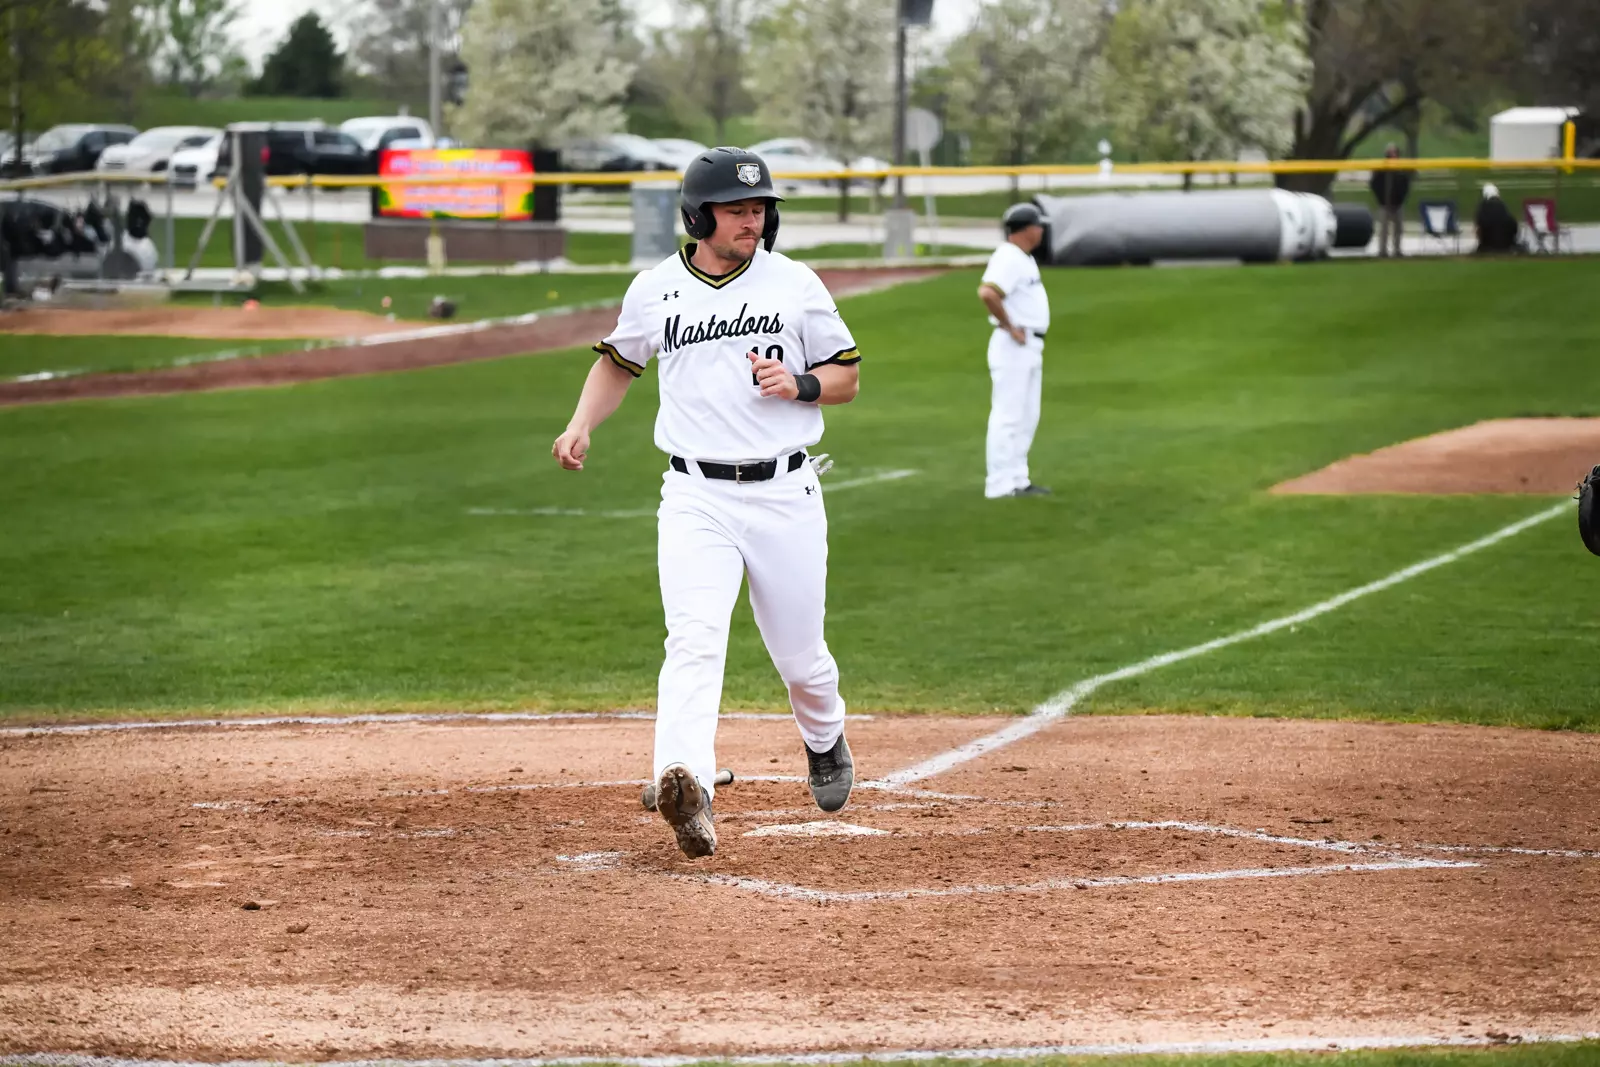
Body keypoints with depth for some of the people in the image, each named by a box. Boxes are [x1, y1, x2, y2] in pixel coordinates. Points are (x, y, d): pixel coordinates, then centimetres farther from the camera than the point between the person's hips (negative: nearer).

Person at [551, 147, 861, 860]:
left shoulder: (795, 285, 1)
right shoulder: (655, 291, 3)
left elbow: (847, 376, 8)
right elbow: (618, 360, 21)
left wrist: (797, 384, -13)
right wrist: (582, 424, 5)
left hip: (785, 494, 1)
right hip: (696, 499, -1)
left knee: (800, 656, 12)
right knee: (695, 641, -21)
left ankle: (824, 741, 46)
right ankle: (688, 791, -38)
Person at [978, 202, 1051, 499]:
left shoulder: (1024, 259, 15)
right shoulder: (1008, 259, -16)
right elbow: (987, 293, -32)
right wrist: (1009, 327, -22)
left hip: (1031, 347, 10)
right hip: (1012, 348, -10)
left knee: (1027, 417, 14)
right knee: (1008, 416, -8)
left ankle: (1018, 479, 20)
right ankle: (1000, 485, -6)